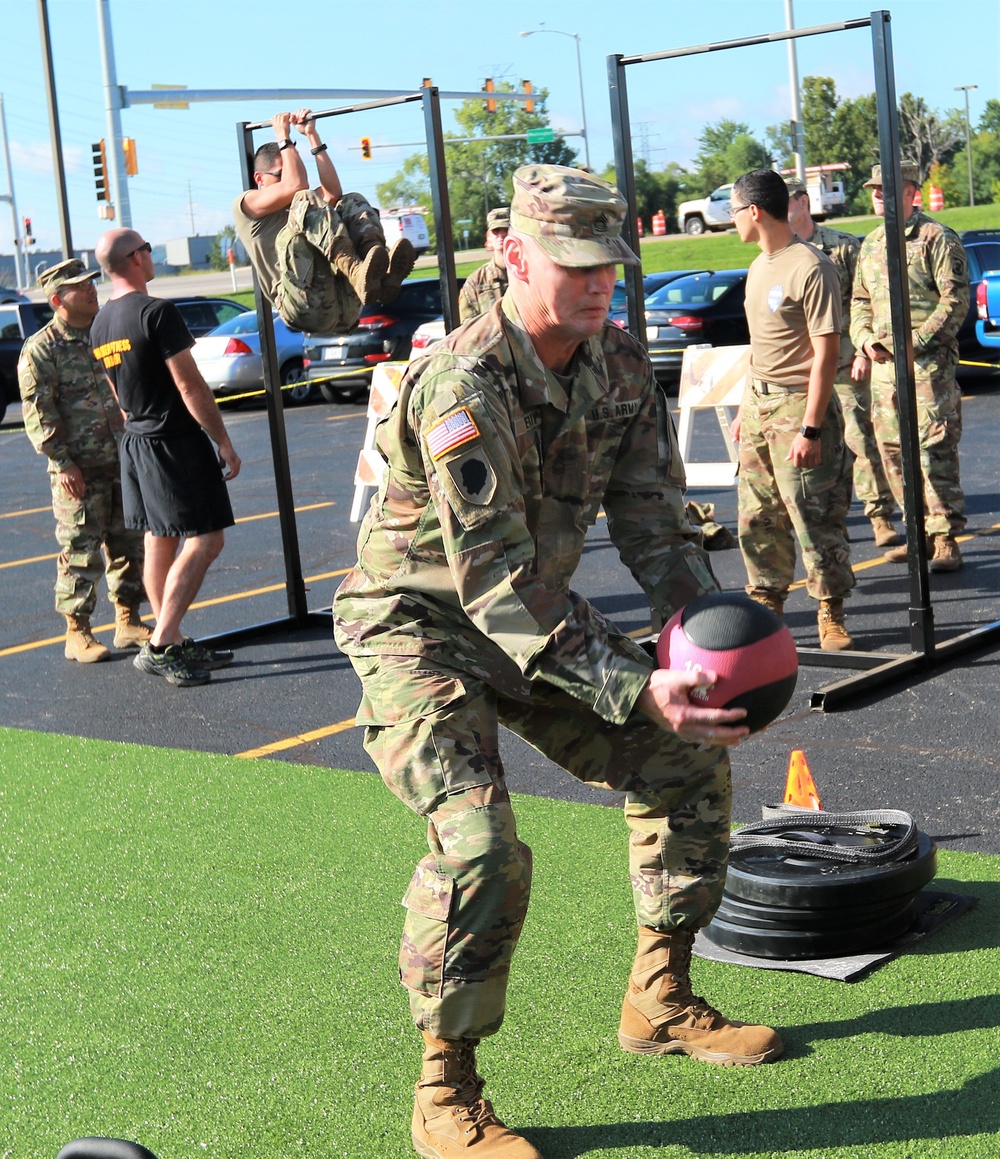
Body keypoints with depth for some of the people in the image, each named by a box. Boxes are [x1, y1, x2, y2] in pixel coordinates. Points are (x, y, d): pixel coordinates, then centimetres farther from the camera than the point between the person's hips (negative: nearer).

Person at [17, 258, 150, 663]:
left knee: (130, 544, 9)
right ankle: (77, 633, 7)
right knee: (80, 551, -2)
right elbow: (38, 414, -10)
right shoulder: (41, 349, -6)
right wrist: (62, 462, -15)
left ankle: (128, 623, 20)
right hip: (79, 470, -6)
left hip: (123, 462, 6)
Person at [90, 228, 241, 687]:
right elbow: (189, 386, -17)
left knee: (159, 544, 12)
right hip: (176, 443, -9)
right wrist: (224, 442, -11)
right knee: (205, 540, -7)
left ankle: (176, 645, 17)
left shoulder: (99, 326, 10)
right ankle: (159, 647, -12)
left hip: (136, 444, 9)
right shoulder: (157, 313, -17)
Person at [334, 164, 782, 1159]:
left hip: (538, 616, 8)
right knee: (479, 836, -26)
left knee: (689, 756, 7)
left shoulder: (620, 364, -4)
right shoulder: (464, 385, -29)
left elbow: (650, 518, 0)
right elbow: (495, 582, -32)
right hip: (420, 623, -8)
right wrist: (633, 689, -37)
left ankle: (659, 1001, 22)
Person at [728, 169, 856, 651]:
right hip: (759, 402, 9)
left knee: (814, 518, -4)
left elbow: (826, 354, -17)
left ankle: (831, 615, 5)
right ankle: (766, 605, 22)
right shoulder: (759, 267, 14)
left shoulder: (811, 268, -15)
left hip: (797, 404, -9)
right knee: (757, 517, 11)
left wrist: (810, 429, -21)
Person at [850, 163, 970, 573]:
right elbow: (860, 300, 22)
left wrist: (916, 342, -16)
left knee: (934, 448, -10)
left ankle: (945, 539, -6)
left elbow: (956, 299, -10)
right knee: (893, 451, 8)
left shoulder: (937, 238, -5)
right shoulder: (871, 245, 17)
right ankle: (923, 532, 18)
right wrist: (865, 339, 2)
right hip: (883, 364, 7)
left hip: (928, 360, -7)